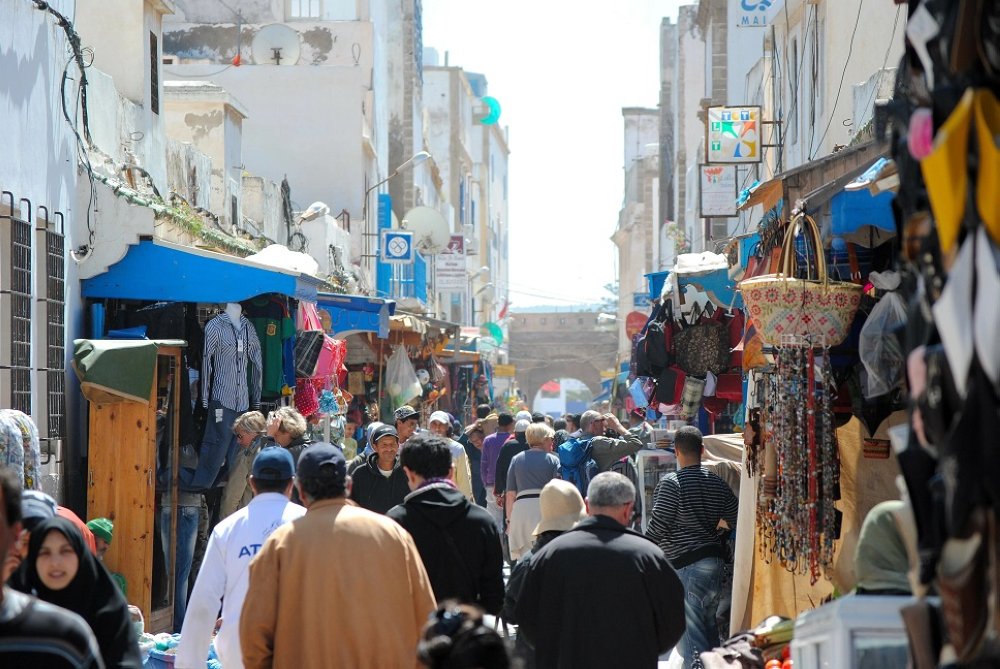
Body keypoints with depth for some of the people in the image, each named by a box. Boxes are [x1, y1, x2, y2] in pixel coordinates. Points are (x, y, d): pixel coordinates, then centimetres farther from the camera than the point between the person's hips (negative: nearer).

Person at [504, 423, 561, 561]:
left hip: (521, 508, 2)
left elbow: (510, 494, 10)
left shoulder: (516, 459, 12)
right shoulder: (553, 460, 5)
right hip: (546, 508, -2)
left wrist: (509, 519, 14)